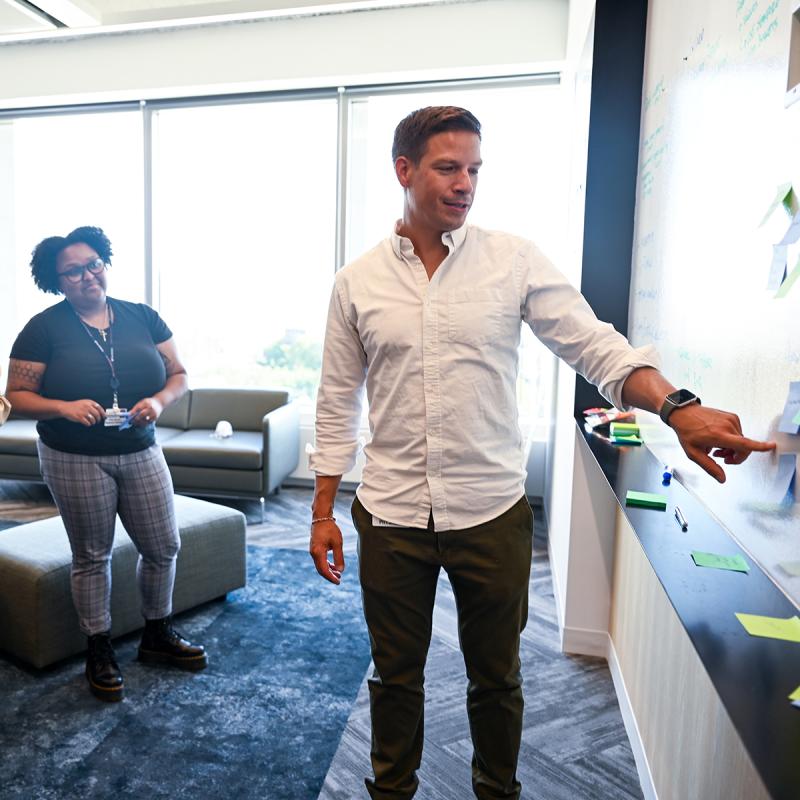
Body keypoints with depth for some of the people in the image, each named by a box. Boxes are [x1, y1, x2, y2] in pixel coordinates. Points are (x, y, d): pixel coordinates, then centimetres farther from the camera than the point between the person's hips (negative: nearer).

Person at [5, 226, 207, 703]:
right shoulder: (45, 328, -4)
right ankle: (100, 652, 29)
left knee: (164, 547, 8)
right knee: (92, 557, 10)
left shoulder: (141, 317, 3)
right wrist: (64, 407, -22)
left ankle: (158, 635, 32)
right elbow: (18, 395, -4)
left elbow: (179, 375, 5)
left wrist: (160, 400, -16)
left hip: (141, 453, 3)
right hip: (76, 461, -3)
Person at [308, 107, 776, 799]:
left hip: (492, 513, 0)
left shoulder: (515, 262, -3)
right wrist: (324, 513, 5)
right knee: (396, 675, 18)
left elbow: (597, 347, -9)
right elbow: (338, 406, 4)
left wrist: (677, 407, -28)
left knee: (496, 676, 18)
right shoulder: (357, 282, 1)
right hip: (391, 515, 1)